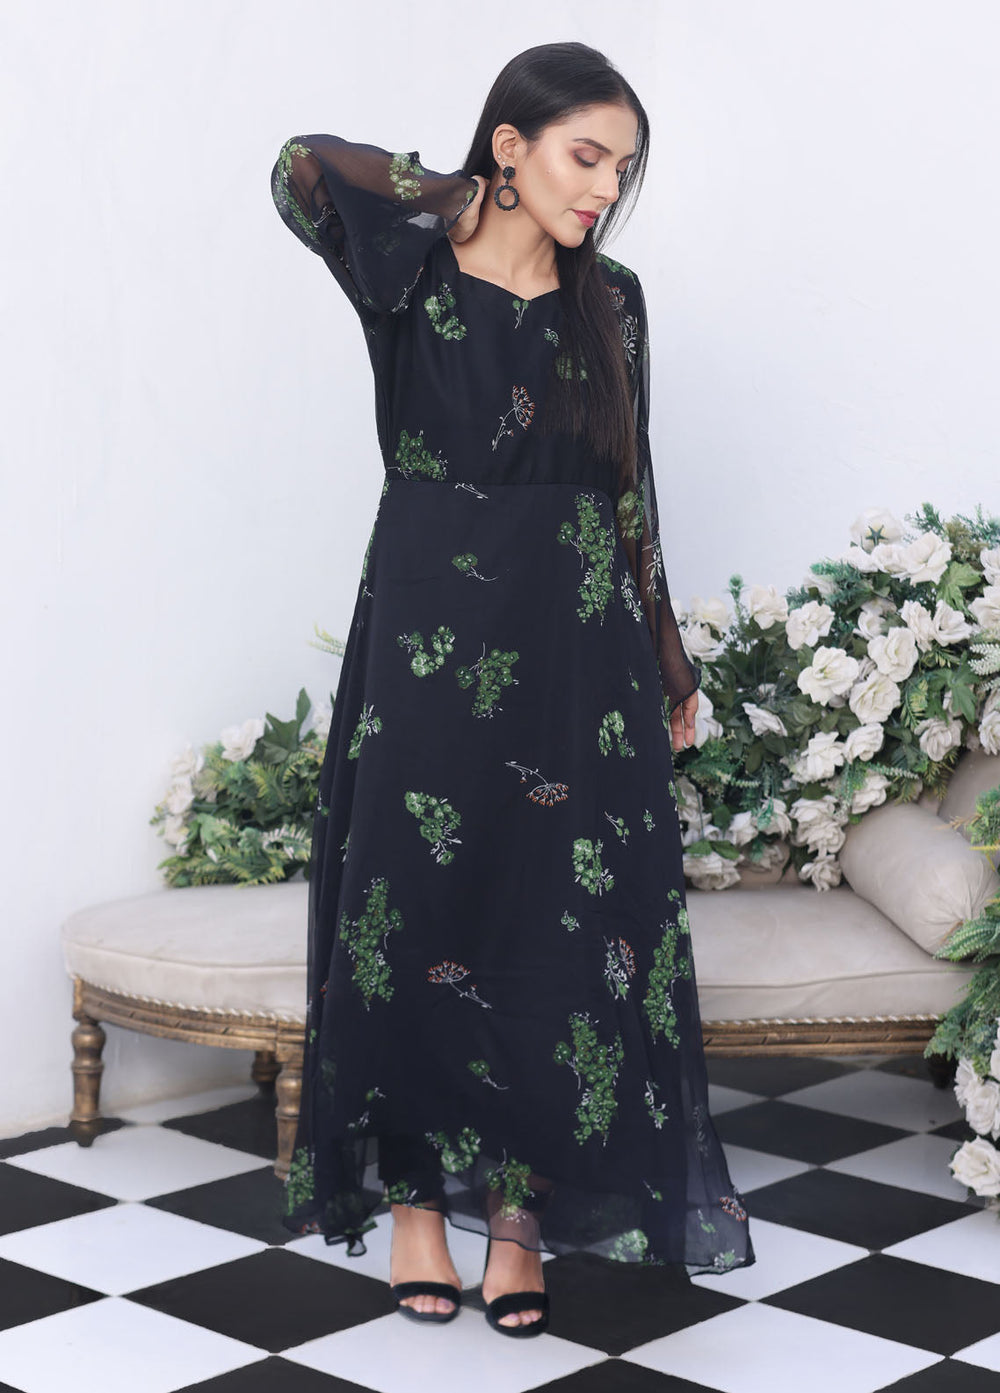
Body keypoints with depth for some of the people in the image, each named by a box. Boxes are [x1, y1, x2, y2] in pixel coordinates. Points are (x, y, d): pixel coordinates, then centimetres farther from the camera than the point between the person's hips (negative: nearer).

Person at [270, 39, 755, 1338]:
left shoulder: (612, 303, 9)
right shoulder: (409, 276, -1)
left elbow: (631, 493, 13)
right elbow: (306, 171, -21)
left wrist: (668, 665, 14)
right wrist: (463, 195, -5)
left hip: (578, 658, 3)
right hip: (430, 648, -3)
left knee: (566, 929, 1)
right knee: (416, 913, 1)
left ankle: (523, 1207, 11)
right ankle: (414, 1194, 14)